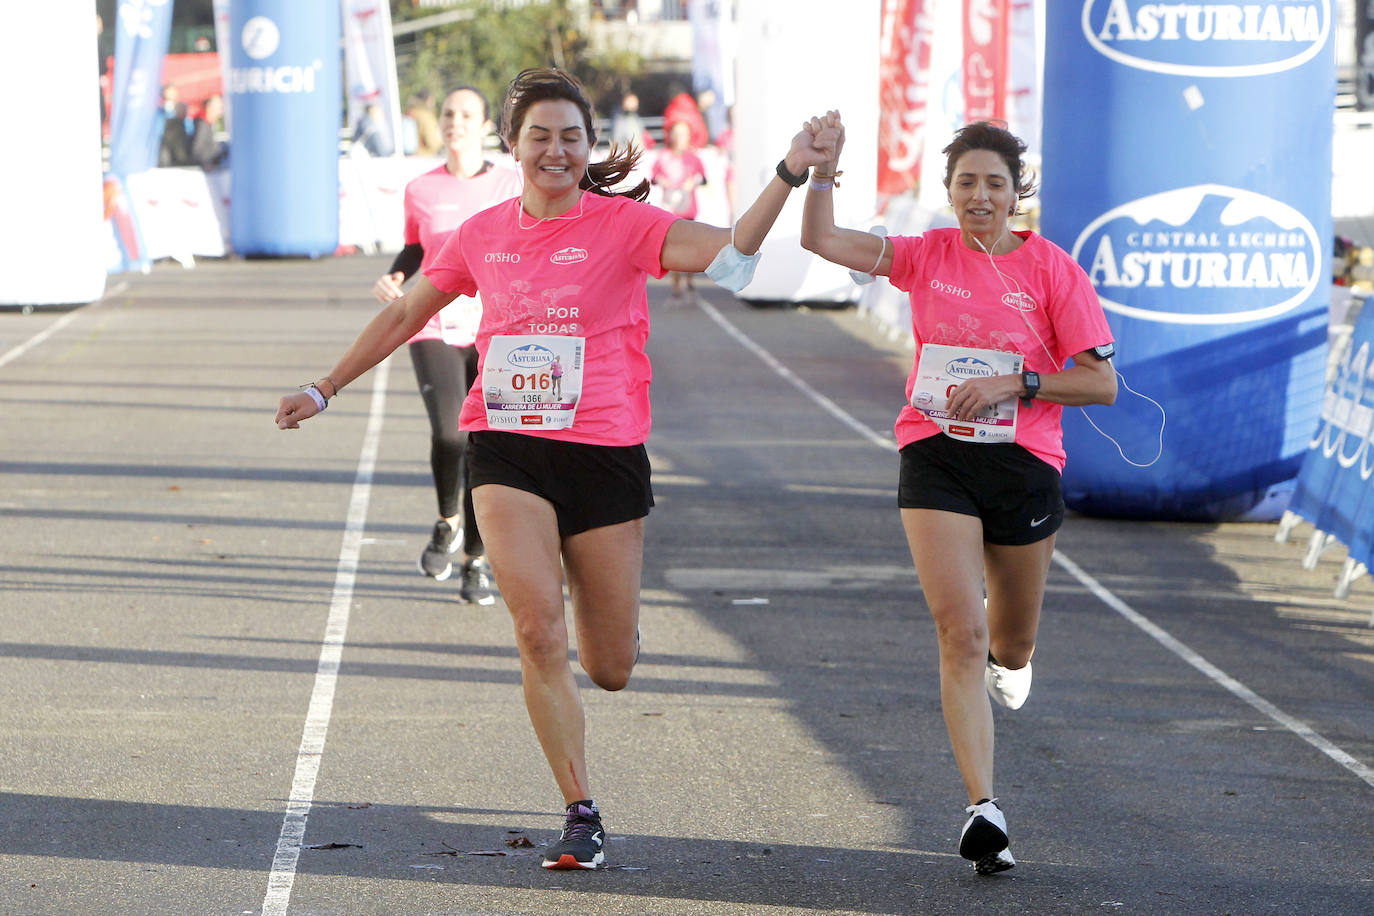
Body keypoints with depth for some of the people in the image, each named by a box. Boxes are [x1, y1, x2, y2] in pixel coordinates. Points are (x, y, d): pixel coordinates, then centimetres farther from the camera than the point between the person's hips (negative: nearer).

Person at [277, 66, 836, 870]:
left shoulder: (622, 223, -4)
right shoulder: (484, 235, 7)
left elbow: (726, 253, -20)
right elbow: (405, 315, 21)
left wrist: (789, 175, -34)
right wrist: (325, 390, 25)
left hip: (604, 452, -1)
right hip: (507, 450, 2)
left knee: (611, 669, 5)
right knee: (539, 631, -18)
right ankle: (581, 813, -8)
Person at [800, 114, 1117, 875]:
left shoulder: (1052, 269, -2)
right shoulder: (927, 256, 4)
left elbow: (1101, 383, -5)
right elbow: (822, 240, -4)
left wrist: (1015, 385, -16)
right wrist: (822, 169, -17)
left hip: (1024, 462, 0)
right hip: (935, 455, 0)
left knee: (1009, 645, 16)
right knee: (959, 635, -14)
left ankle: (1008, 655, 56)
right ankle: (983, 807, -17)